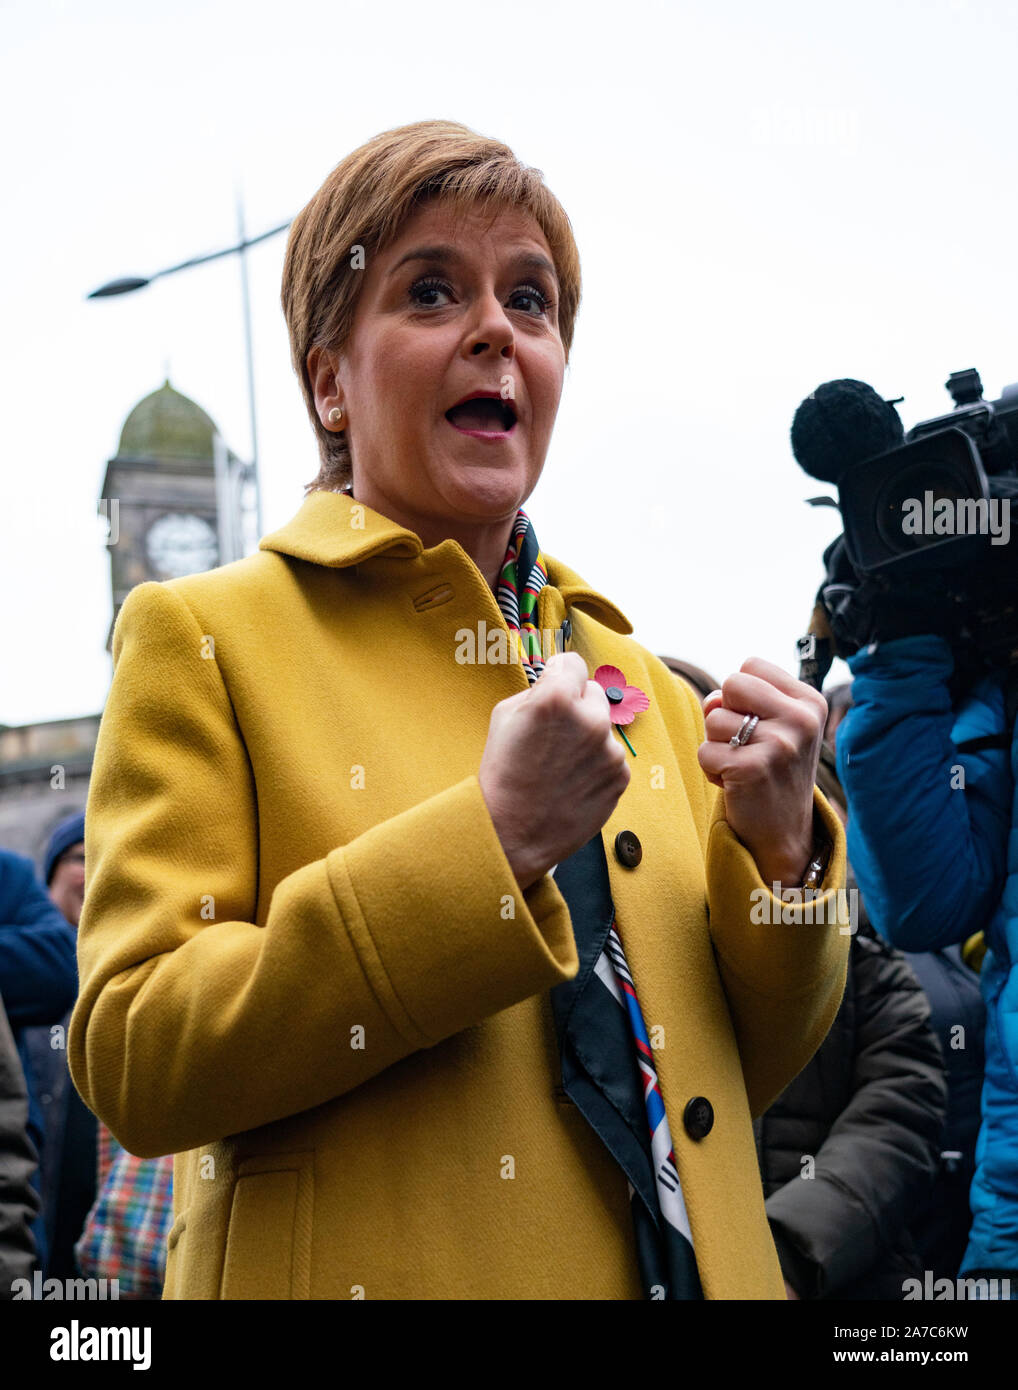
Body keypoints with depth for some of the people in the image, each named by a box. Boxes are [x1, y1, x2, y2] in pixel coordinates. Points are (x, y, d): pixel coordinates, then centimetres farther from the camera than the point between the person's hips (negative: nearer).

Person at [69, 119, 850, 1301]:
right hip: (385, 1267, -4)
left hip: (693, 1262, 5)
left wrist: (780, 852, -10)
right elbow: (129, 1063, -17)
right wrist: (486, 843, -22)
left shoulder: (631, 672, 8)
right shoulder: (206, 637, -7)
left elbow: (749, 1070, 9)